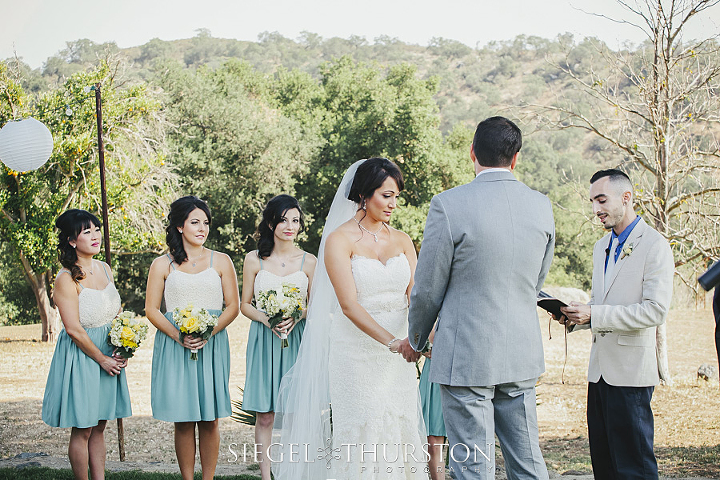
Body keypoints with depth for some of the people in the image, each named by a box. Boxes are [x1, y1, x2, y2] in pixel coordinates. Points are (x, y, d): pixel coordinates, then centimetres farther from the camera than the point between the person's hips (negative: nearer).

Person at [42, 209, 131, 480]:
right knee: (82, 429, 1)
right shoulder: (66, 279, -15)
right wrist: (102, 359, -11)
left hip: (109, 354, 7)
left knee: (99, 426, 11)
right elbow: (73, 329, -17)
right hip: (80, 355, -7)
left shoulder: (105, 270, 6)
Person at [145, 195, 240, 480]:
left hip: (212, 345, 1)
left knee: (209, 420, 2)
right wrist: (179, 336, -13)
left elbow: (233, 306, 5)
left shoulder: (221, 262, 8)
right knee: (183, 421, 1)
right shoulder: (162, 265, 6)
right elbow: (151, 310, 3)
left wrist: (208, 332, -11)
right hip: (174, 347, 0)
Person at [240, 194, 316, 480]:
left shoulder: (308, 261, 6)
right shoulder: (254, 260, 5)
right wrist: (266, 318, -12)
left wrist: (297, 316, -12)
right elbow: (245, 304, 8)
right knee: (264, 415, -1)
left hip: (298, 340, 0)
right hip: (264, 341, 0)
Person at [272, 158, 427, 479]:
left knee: (399, 431, 7)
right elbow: (349, 305, -15)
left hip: (397, 355, 5)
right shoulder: (339, 240, -7)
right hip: (356, 351, -4)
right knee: (361, 432, -1)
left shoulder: (401, 241, 8)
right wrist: (391, 342, -27)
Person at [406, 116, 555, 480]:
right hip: (522, 354, 5)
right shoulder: (541, 206, 2)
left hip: (466, 356, -5)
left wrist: (416, 339, 12)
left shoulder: (448, 205, -14)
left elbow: (427, 289, -6)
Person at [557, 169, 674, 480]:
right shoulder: (602, 247, 17)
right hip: (600, 369, 8)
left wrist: (593, 315, -21)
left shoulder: (654, 246, -9)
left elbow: (655, 311, -18)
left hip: (631, 372, -8)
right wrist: (574, 318, 4)